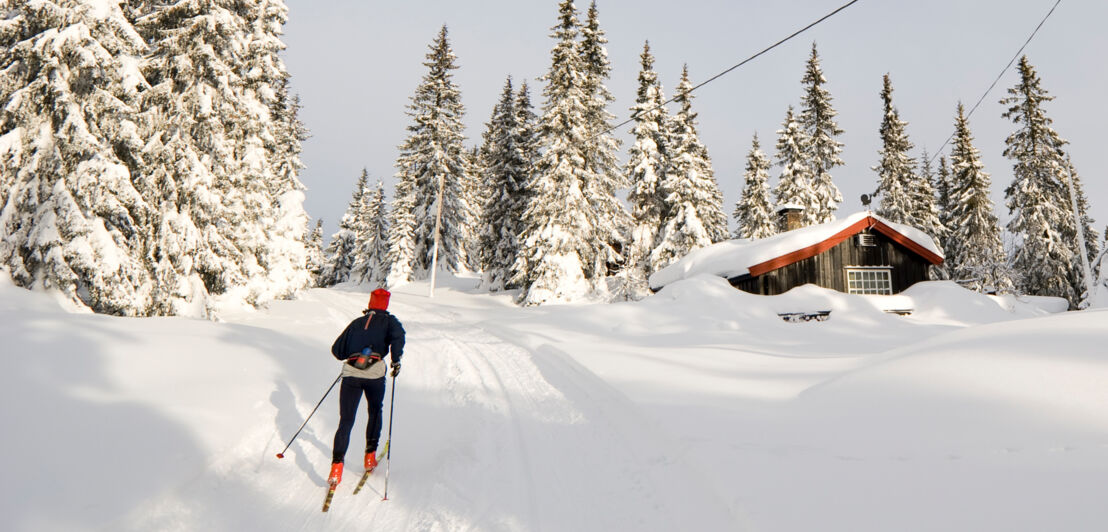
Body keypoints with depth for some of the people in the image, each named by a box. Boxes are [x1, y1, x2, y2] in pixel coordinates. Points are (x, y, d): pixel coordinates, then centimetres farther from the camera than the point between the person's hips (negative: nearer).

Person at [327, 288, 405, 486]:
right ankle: (370, 455, 23)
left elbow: (336, 350, 24)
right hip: (375, 373, -1)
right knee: (375, 412, 23)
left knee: (346, 420, 6)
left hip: (351, 373, 2)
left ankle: (337, 464, -6)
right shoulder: (389, 320, 14)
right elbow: (398, 335, -9)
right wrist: (396, 360, -5)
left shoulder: (356, 322, 23)